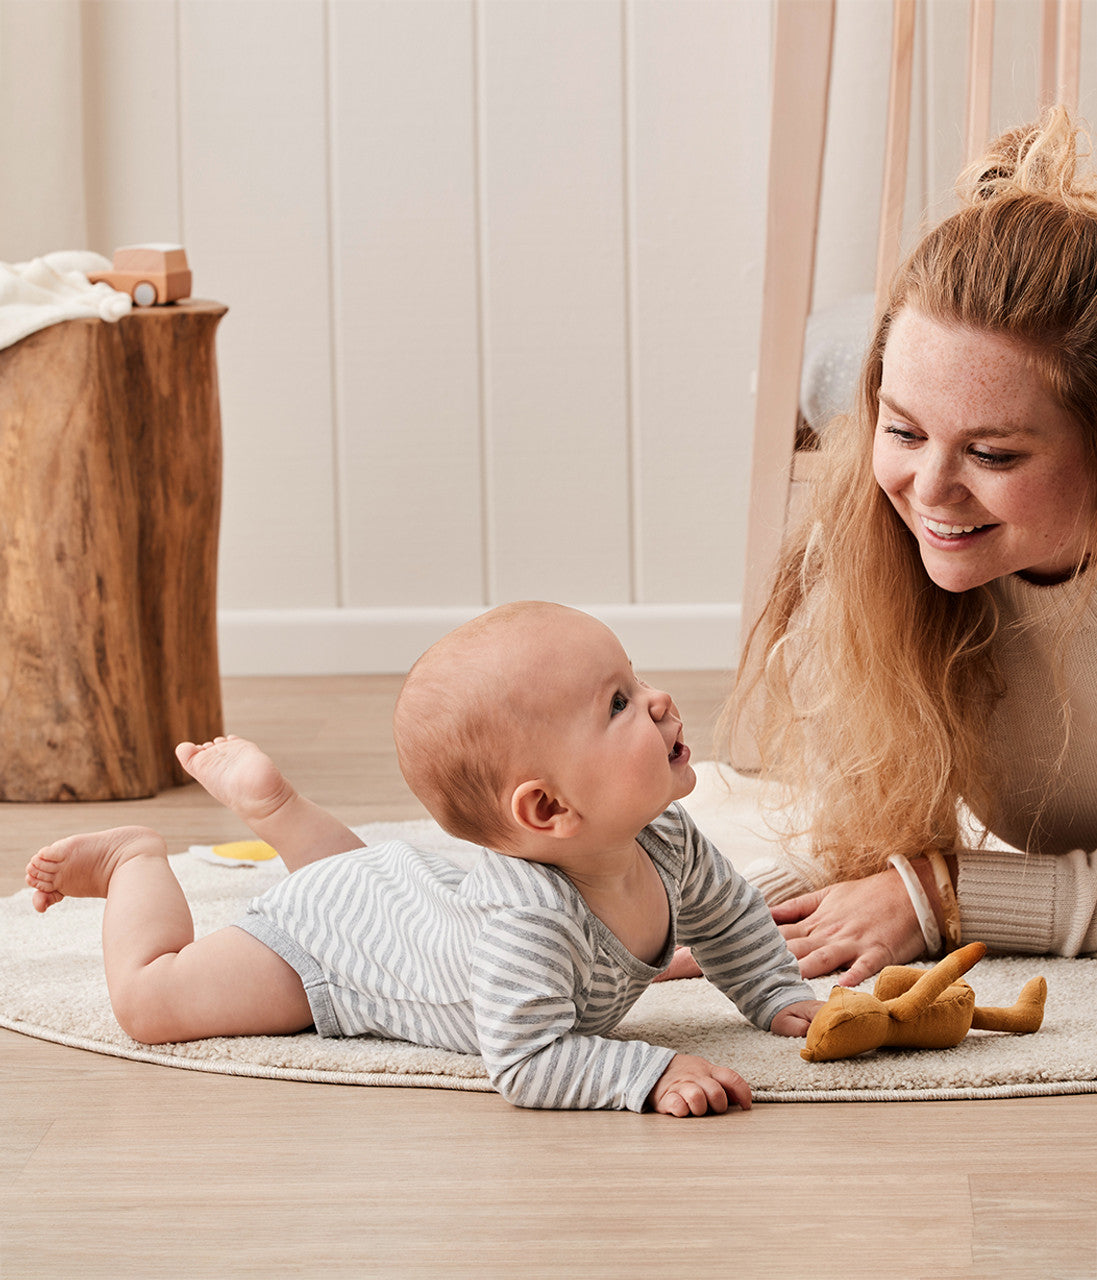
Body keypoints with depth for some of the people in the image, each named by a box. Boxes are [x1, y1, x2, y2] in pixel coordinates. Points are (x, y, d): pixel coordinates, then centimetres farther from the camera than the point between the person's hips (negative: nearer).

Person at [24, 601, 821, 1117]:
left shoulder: (667, 841, -25)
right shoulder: (529, 923, -50)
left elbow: (729, 916, -3)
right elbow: (526, 1065, -50)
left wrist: (781, 996, -10)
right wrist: (652, 1074, -54)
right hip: (323, 948, -7)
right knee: (149, 999, -6)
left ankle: (263, 795, 56)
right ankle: (136, 860, 20)